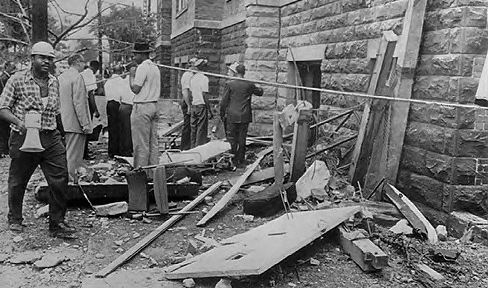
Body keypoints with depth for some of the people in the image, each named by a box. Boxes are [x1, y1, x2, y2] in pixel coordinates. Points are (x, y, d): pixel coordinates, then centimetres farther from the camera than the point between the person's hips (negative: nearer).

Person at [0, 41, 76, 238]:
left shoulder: (54, 82, 11)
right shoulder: (17, 80, -2)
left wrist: (53, 129, 11)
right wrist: (19, 122, -22)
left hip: (51, 138, 3)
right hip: (24, 138, -3)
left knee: (60, 179, -4)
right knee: (17, 182, 11)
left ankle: (57, 223, 8)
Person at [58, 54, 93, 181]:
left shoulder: (61, 77, 13)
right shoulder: (77, 77, -13)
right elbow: (78, 102, -19)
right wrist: (85, 123, -16)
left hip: (64, 121, 9)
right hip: (75, 123, -9)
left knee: (68, 152, 17)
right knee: (73, 155, -3)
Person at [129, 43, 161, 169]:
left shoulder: (142, 67, -12)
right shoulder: (155, 67, 15)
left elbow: (135, 89, -14)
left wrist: (131, 76, -1)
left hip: (142, 107, -9)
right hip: (154, 106, 9)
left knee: (141, 143, -4)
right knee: (153, 142, 11)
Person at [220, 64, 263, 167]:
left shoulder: (230, 84, -6)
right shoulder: (249, 85, -2)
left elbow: (224, 101, -3)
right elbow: (259, 93, 16)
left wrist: (222, 114, 9)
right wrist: (260, 89, 40)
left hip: (232, 116, -1)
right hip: (245, 116, 1)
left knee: (232, 139, 7)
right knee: (242, 139, 8)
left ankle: (233, 160, 10)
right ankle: (240, 160, 13)